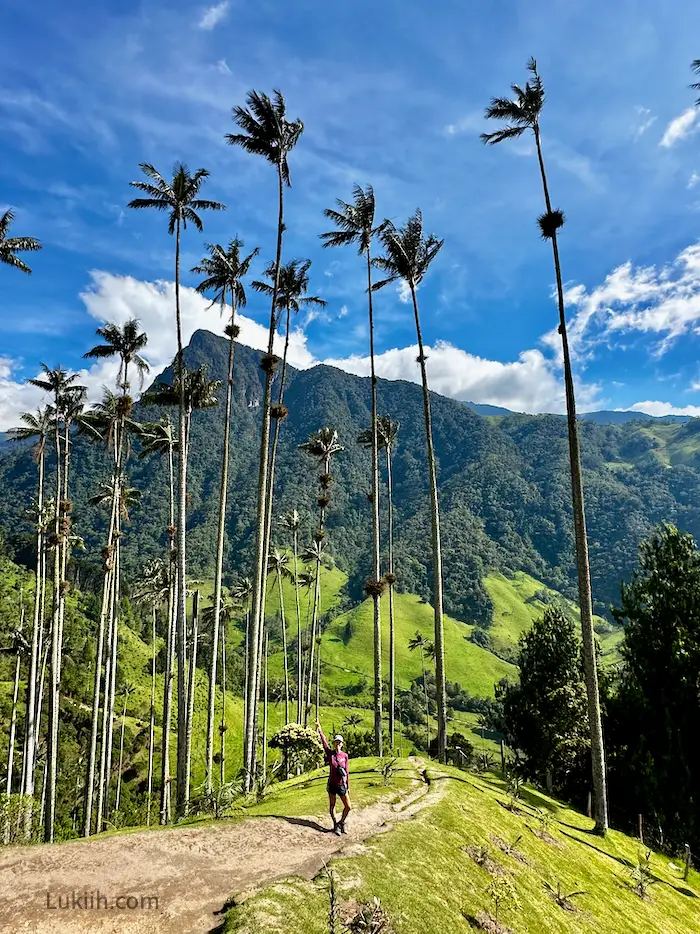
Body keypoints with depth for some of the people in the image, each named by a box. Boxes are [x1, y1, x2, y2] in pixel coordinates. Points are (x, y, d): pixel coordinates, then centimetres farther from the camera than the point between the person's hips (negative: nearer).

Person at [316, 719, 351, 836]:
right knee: (332, 806, 9)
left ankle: (341, 822, 25)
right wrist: (319, 728, -10)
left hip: (342, 785, 1)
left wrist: (348, 786, 5)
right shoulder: (330, 753, -5)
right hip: (332, 784, -1)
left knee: (348, 806, 0)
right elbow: (324, 741, -8)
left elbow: (347, 772, 2)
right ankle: (335, 825, 29)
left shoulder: (345, 755, -4)